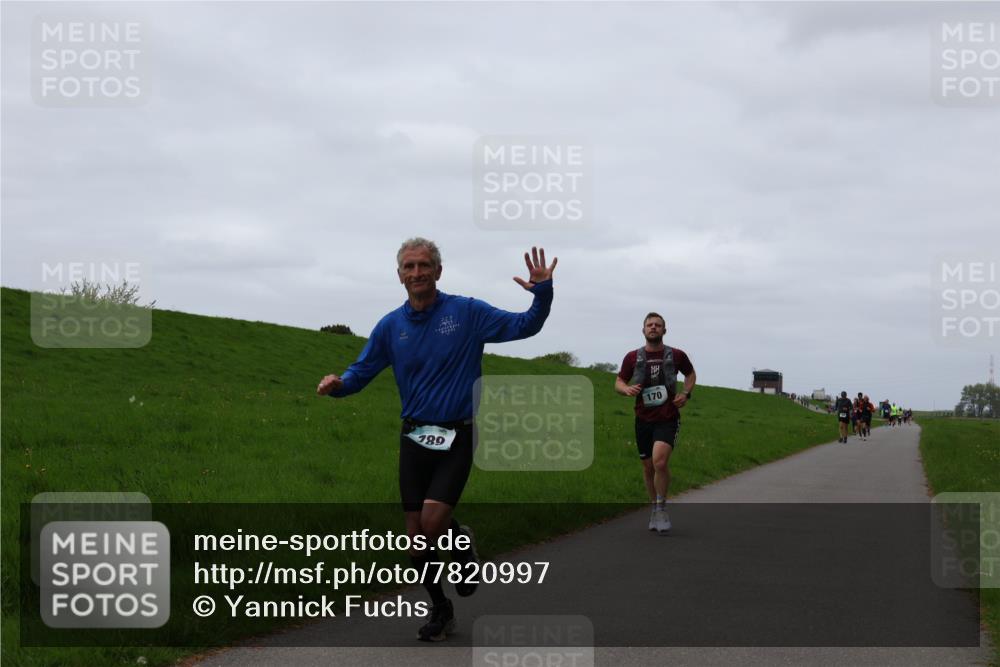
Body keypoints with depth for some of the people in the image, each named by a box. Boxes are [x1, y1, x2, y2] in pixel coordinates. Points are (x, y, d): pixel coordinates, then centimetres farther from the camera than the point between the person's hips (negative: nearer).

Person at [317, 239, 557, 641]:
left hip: (457, 437, -3)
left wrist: (542, 292, -24)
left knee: (432, 522, -19)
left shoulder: (467, 312, -5)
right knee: (416, 534, 5)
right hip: (414, 438, 4)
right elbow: (362, 371, 8)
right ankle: (441, 610, 24)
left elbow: (525, 325, -5)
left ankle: (462, 541, 17)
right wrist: (338, 384, -15)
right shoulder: (391, 326, 4)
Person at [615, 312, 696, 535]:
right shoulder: (632, 357, 1)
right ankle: (655, 509, 29)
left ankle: (661, 508, -7)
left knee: (660, 461, -23)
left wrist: (686, 393, 1)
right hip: (644, 419, 3)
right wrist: (626, 389, -14)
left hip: (668, 419, -3)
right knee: (648, 467, 10)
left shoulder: (676, 356, 0)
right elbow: (618, 382, 9)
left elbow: (690, 374, 19)